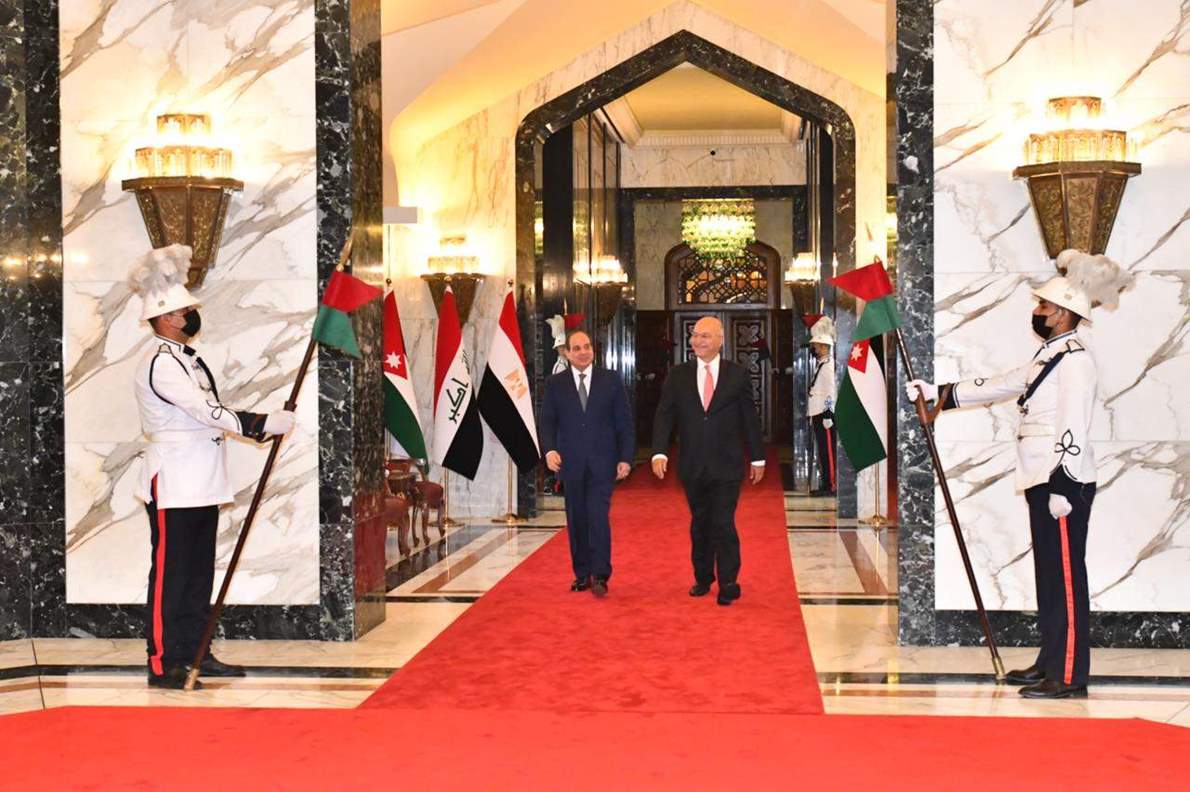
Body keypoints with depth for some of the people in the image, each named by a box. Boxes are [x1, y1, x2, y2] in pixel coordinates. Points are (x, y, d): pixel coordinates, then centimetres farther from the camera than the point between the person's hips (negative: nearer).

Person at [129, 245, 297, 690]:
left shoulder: (188, 359, 16)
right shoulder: (160, 364, -15)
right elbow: (207, 411, -22)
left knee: (199, 572, 13)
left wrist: (261, 425, 15)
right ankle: (162, 665, 0)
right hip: (172, 483, -10)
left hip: (200, 483, 10)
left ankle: (196, 654, 21)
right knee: (169, 573, -5)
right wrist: (264, 424, -21)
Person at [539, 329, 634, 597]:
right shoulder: (555, 384, 6)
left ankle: (600, 576, -9)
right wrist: (550, 449, -14)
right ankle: (582, 574, 17)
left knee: (598, 517, -11)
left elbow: (624, 421, 4)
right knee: (576, 520, 7)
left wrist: (626, 457, -3)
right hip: (570, 463, 2)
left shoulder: (611, 380, 4)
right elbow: (547, 422, 4)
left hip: (602, 462, -2)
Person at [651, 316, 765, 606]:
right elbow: (664, 415, -1)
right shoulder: (678, 375, 4)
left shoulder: (737, 375, 0)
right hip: (692, 465, 3)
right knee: (699, 524, 12)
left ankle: (728, 584, 0)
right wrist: (660, 452, -14)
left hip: (726, 465, -2)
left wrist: (757, 458, 5)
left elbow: (750, 418, 4)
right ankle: (703, 578, 25)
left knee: (723, 524, -7)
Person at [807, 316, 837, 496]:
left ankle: (832, 485, -4)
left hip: (825, 414, -10)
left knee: (828, 451, -7)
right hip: (817, 414, 10)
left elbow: (831, 391, -18)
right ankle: (825, 485, 16)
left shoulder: (829, 366, -13)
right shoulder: (819, 365, 17)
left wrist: (828, 415, -20)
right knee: (822, 451, 12)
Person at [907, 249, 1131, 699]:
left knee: (1066, 575, -7)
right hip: (1043, 481, 10)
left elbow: (1074, 428, -19)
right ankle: (1051, 662, 22)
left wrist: (1062, 488, -22)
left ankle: (1069, 677, -3)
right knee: (1049, 573, 14)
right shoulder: (1048, 357, 18)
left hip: (1063, 483, -10)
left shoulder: (1075, 359, -13)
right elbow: (998, 387, 24)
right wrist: (938, 393, 24)